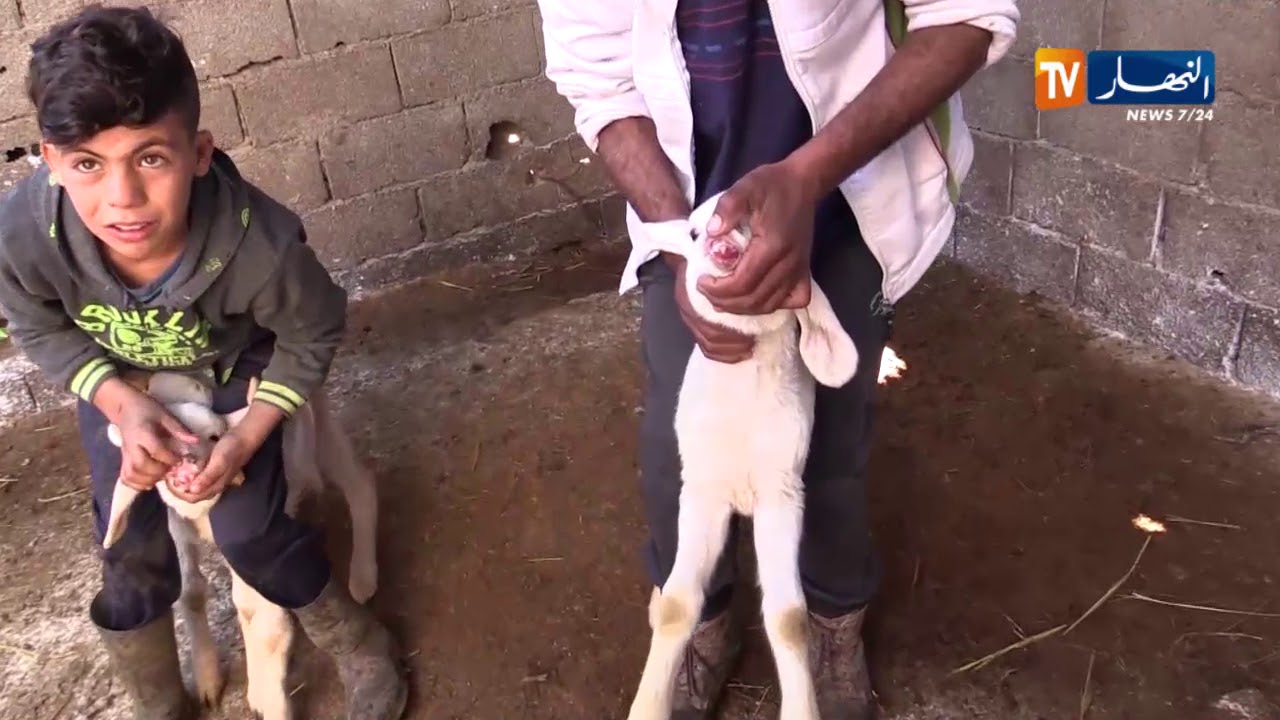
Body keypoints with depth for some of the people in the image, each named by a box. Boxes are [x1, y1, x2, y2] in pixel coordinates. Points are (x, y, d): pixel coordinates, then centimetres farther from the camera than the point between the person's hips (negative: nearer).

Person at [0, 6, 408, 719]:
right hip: (115, 380, 3)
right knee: (132, 556, 3)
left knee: (249, 534, -8)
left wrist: (248, 437, -23)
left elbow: (314, 334, -18)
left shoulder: (260, 243, -42)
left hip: (231, 372, -2)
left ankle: (366, 653, 20)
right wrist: (122, 404, -26)